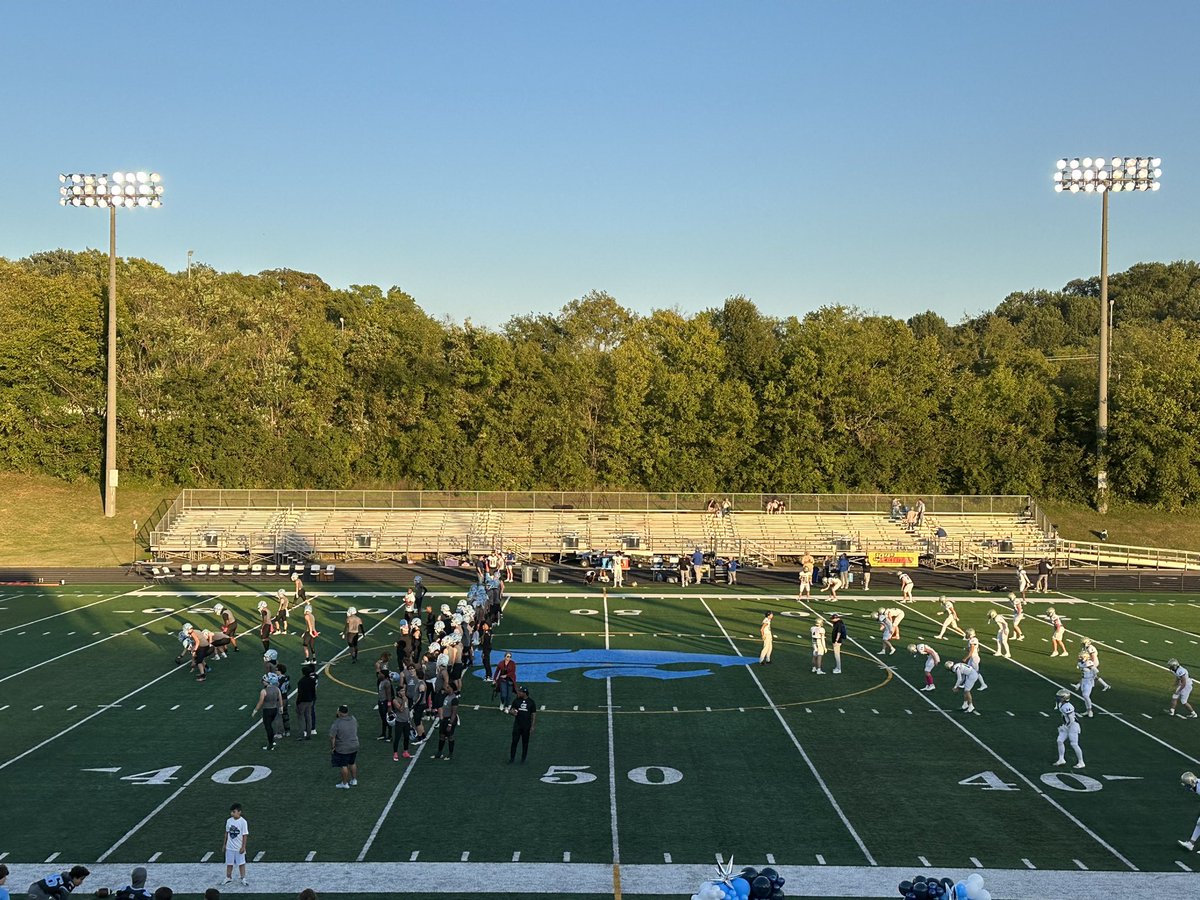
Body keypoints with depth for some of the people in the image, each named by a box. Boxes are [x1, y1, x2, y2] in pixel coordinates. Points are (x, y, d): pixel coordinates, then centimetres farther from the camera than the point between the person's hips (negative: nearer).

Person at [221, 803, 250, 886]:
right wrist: (224, 844, 12)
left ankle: (243, 878, 17)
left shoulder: (243, 822, -15)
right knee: (229, 863, 13)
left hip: (239, 847, -4)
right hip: (230, 847, 4)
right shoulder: (229, 821, -2)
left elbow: (245, 835, -13)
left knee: (241, 863, 5)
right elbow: (227, 833, 10)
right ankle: (228, 878, 27)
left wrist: (243, 847, -14)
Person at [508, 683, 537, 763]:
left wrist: (532, 726, -5)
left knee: (525, 742, 8)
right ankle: (512, 758, 9)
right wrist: (512, 712, -16)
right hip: (517, 724, 1)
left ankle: (523, 759, 19)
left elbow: (534, 714, -1)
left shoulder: (531, 702, -5)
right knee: (514, 741, 0)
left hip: (526, 726, -1)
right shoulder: (517, 700, 0)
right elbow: (511, 710, 9)